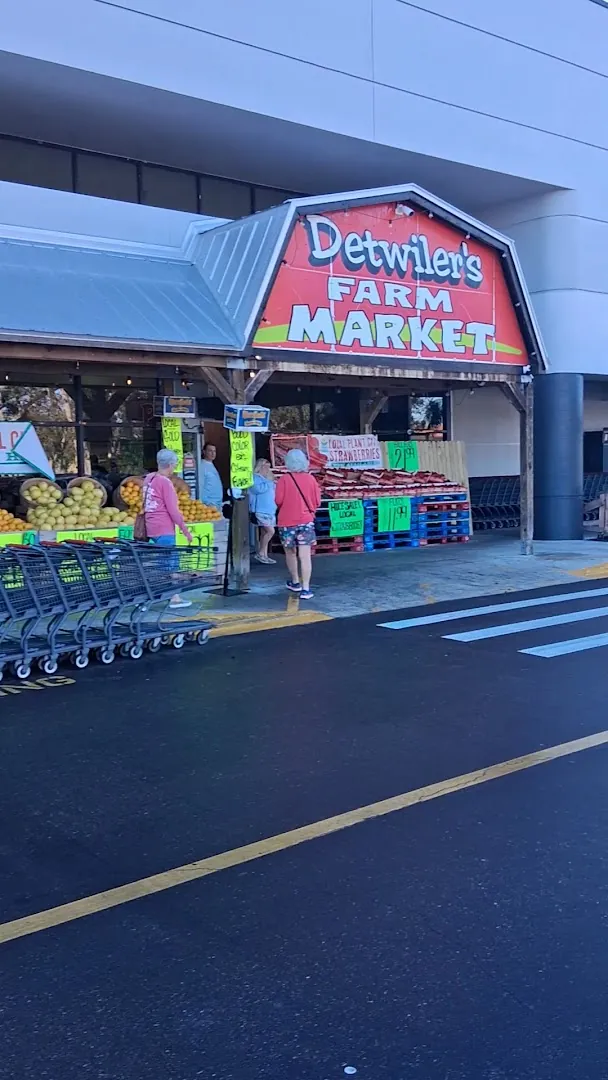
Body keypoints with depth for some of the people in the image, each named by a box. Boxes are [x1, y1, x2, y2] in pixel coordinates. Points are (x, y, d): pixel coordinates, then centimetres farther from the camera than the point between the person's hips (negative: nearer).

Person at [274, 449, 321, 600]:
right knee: (305, 555, -3)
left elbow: (278, 500, -10)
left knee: (290, 552, 19)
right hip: (306, 521, 1)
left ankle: (295, 582, 32)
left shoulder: (284, 479, -8)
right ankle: (305, 589, -9)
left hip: (287, 521, -1)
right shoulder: (310, 479, 0)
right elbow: (317, 502, 2)